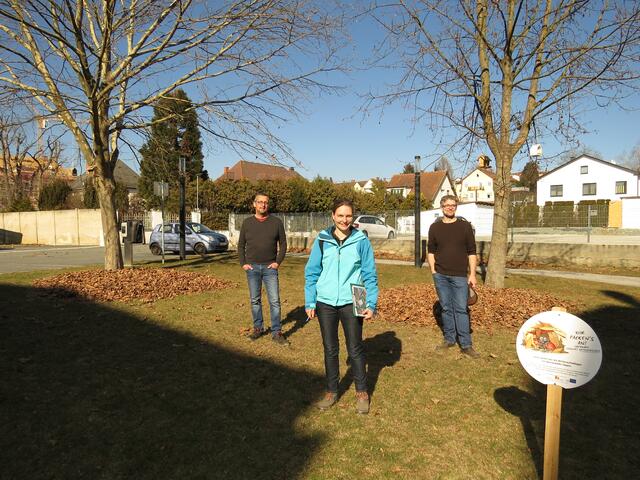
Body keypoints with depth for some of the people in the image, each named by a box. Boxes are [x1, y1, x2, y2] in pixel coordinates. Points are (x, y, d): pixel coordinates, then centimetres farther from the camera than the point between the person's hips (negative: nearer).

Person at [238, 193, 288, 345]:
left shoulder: (276, 222, 1)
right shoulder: (247, 223, 5)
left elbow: (283, 243, 5)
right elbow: (241, 245, 10)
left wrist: (278, 262, -4)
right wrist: (243, 263, 1)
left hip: (270, 267, -1)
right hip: (252, 267, 2)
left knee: (275, 301, -3)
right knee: (255, 300, 10)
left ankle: (276, 332, 6)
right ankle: (258, 328, 24)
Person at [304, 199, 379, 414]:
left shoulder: (361, 241, -3)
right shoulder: (322, 240, 0)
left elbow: (370, 275, 1)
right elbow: (311, 273, 5)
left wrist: (371, 304, -5)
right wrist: (310, 302, 2)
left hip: (351, 303, -1)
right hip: (325, 303, 2)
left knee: (355, 349, 9)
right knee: (330, 349, 13)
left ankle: (361, 392, 27)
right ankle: (331, 391, 30)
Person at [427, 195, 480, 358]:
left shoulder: (465, 226, 1)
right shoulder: (435, 227, 5)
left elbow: (471, 252, 1)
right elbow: (431, 251, 10)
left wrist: (472, 274, -4)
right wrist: (433, 271, 2)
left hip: (460, 276, -2)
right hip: (441, 276, 2)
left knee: (461, 309, 0)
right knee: (446, 308, 10)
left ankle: (466, 344, 8)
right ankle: (449, 339, 22)